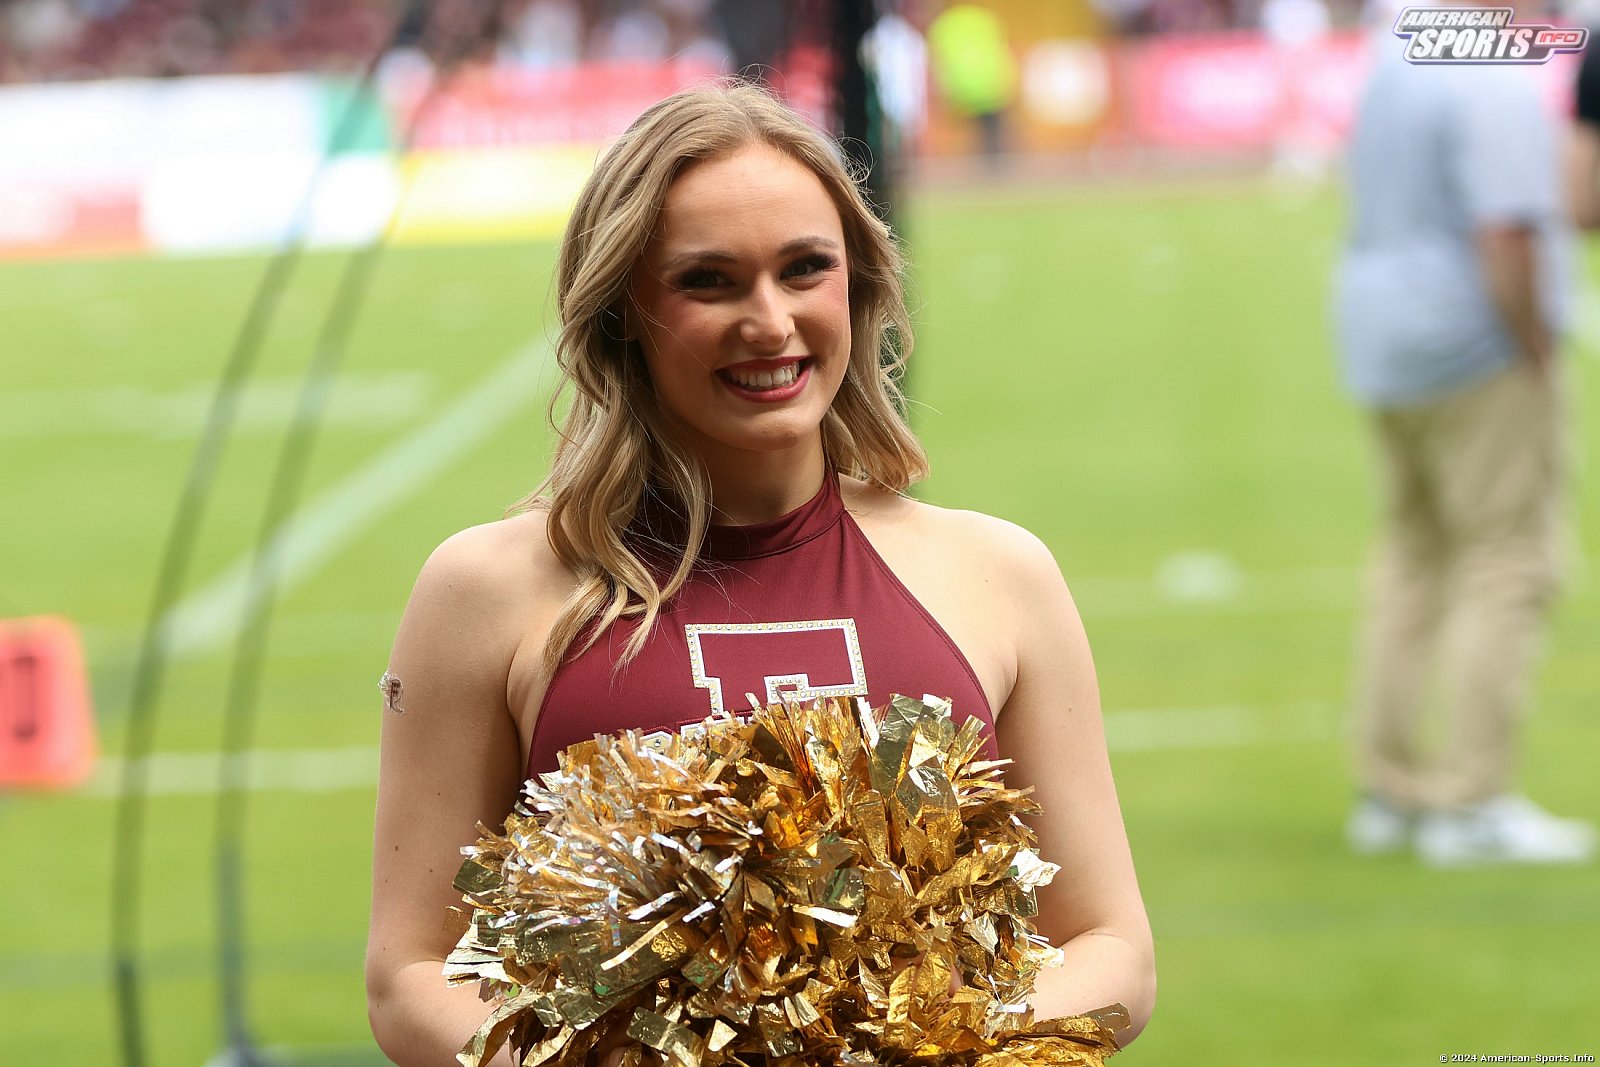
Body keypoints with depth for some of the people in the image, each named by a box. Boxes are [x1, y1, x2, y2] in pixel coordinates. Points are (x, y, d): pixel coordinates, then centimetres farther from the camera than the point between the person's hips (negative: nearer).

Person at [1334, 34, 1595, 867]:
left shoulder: (1393, 68, 11)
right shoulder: (1496, 89, -18)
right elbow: (1506, 239, -26)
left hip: (1384, 343, 9)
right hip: (1480, 356, -9)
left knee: (1414, 559, 15)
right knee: (1509, 569, -5)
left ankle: (1390, 791, 17)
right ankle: (1473, 805, -8)